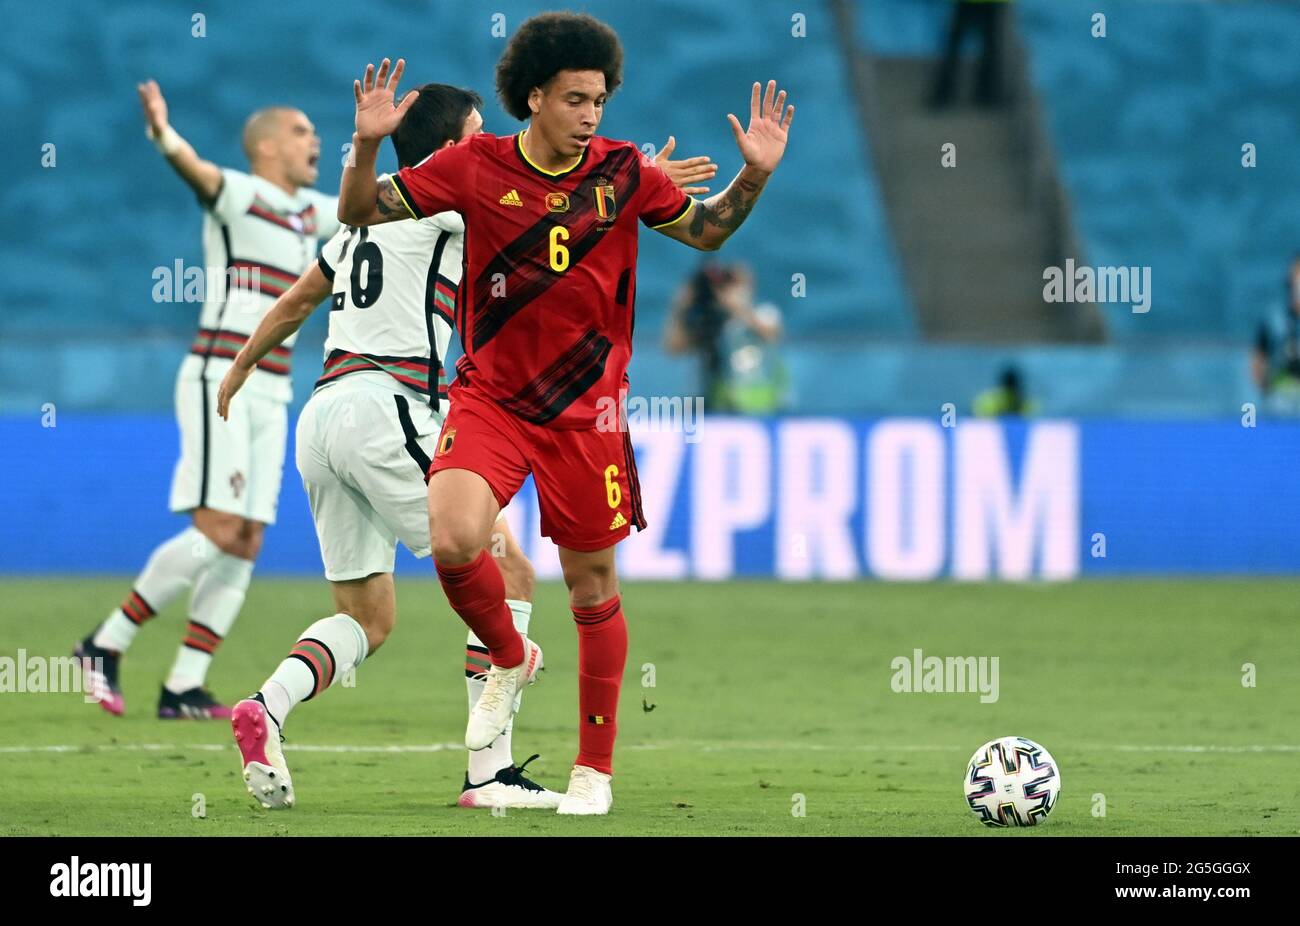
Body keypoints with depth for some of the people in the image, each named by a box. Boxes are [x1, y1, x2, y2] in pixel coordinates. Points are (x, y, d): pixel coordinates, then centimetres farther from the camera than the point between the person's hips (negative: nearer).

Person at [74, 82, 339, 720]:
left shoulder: (311, 212, 15)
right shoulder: (239, 195, -7)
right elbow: (197, 171, -28)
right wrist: (163, 134, -50)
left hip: (269, 395, 8)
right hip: (220, 380, -8)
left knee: (244, 547, 1)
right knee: (216, 532, -15)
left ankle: (184, 688, 1)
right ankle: (106, 645, -4)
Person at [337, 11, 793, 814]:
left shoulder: (624, 173, -4)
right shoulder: (475, 167, -6)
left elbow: (705, 231, 10)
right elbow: (360, 214, -2)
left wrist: (754, 176, -7)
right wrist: (368, 146, -20)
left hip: (585, 410, 1)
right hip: (488, 396, -1)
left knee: (593, 586, 6)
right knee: (454, 542, -24)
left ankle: (595, 768, 22)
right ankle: (510, 659, 9)